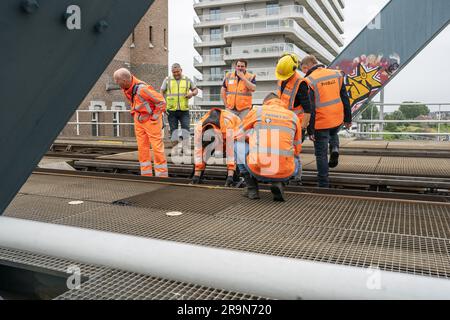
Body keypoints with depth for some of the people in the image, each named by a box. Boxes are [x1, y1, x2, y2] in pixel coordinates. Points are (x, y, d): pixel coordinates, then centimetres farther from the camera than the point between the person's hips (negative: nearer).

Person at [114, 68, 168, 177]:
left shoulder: (142, 89, -26)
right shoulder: (126, 89, -1)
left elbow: (161, 101, -20)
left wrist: (154, 117, -14)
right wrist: (134, 113, 13)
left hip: (151, 120, -8)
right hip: (139, 120, 8)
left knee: (157, 147, -4)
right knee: (142, 148, 8)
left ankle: (162, 175, 2)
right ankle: (146, 174, 16)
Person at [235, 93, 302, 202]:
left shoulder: (257, 111, 10)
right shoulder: (293, 116, 14)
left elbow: (238, 136, 22)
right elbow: (297, 149, 23)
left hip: (257, 169, -2)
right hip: (284, 173, 2)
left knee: (239, 145, 25)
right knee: (295, 161, 37)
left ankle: (252, 189, 18)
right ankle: (279, 183, 7)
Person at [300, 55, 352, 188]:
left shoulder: (309, 81, -11)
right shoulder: (337, 75, 6)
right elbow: (345, 98, 10)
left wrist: (310, 130, -8)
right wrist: (348, 119, 18)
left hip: (321, 123, -5)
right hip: (338, 120, 5)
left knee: (321, 154, 7)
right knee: (333, 134, 38)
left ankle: (323, 184, 11)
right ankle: (334, 149, 8)